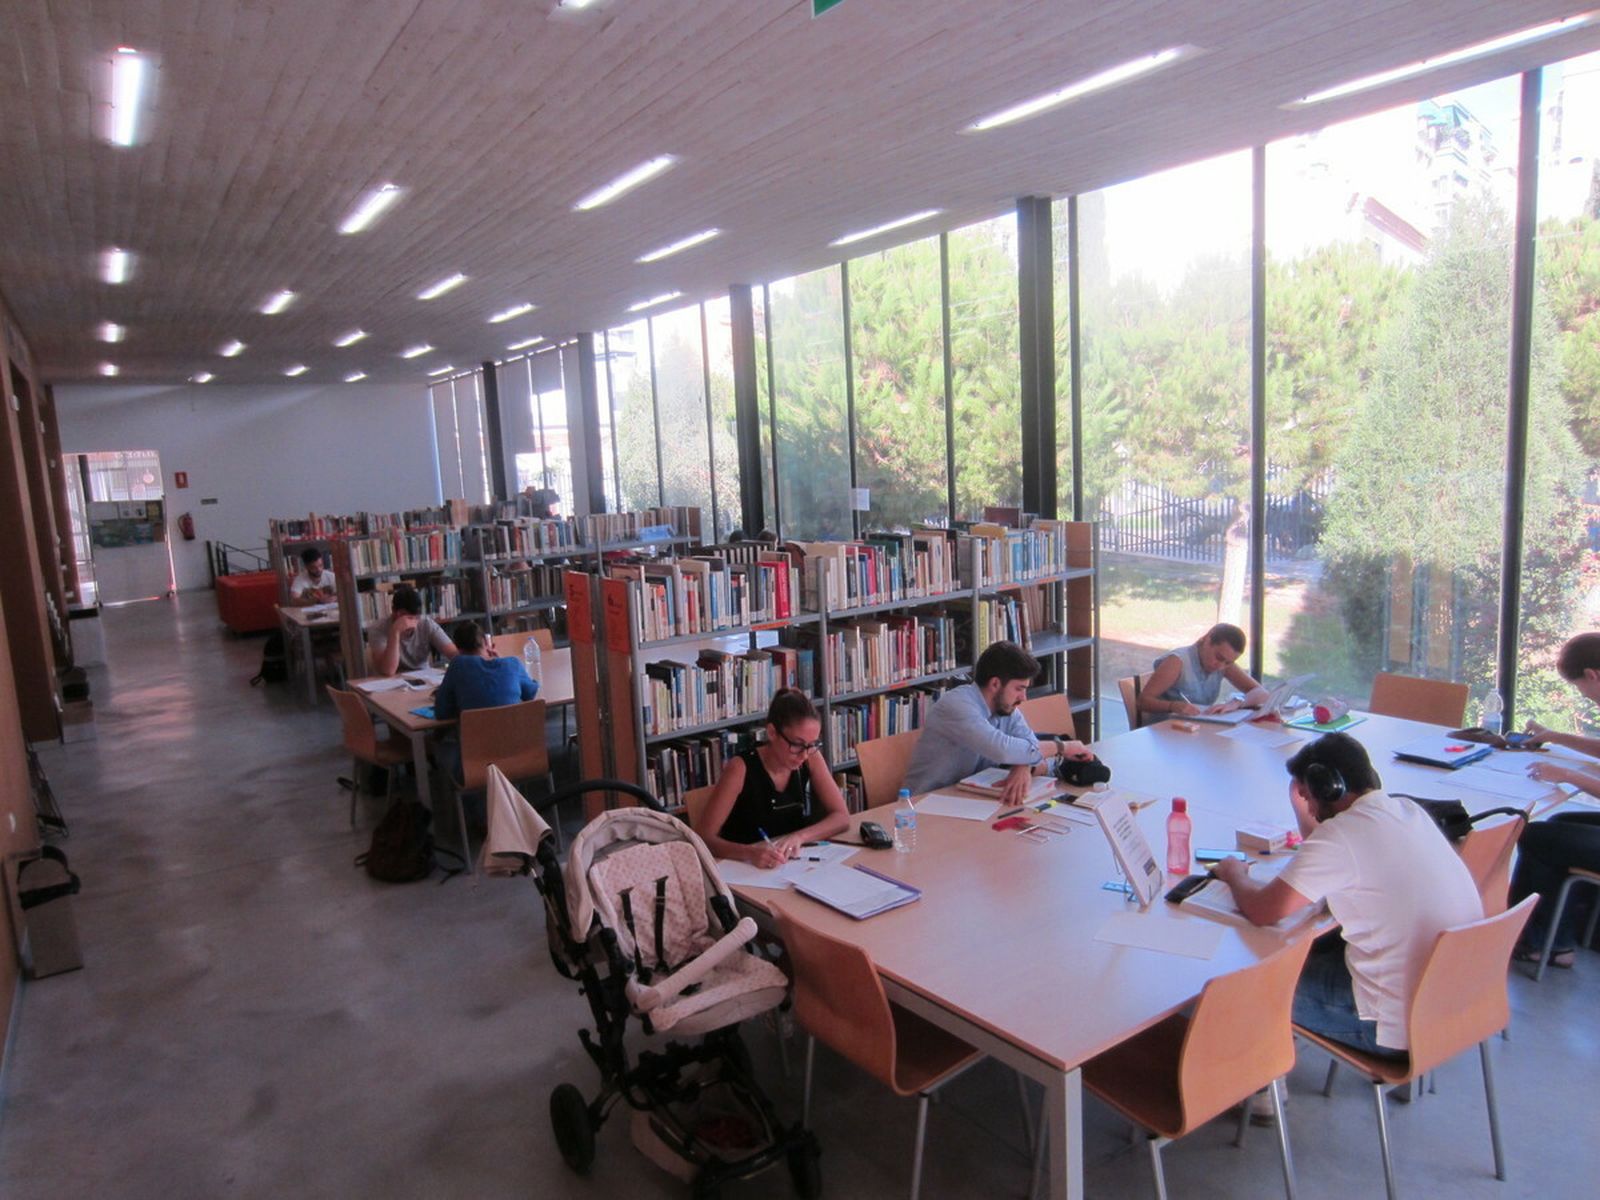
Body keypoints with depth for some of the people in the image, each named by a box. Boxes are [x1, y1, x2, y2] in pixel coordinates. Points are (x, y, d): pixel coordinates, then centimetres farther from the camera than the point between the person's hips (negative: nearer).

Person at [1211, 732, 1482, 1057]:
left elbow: (1262, 911, -18)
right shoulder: (1408, 811, 3)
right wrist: (1303, 811, 10)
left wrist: (1234, 874, 2)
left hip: (1399, 1028, -8)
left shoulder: (1341, 834, -23)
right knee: (1319, 947, 26)